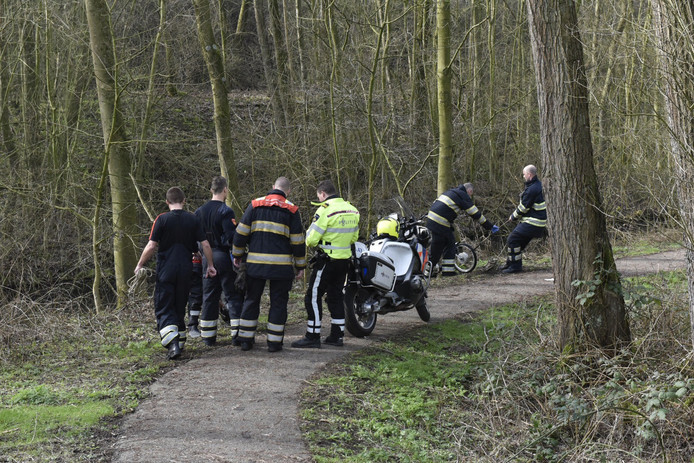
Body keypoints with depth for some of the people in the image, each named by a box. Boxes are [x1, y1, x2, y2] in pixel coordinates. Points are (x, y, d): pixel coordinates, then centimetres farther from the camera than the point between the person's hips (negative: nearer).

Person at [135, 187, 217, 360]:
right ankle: (180, 342, 22)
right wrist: (210, 266, 12)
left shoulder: (162, 219, -8)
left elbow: (152, 246, -9)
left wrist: (140, 265, 2)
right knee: (180, 308, 17)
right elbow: (205, 244, 1)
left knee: (164, 309, -1)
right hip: (185, 271, 3)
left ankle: (173, 344, -19)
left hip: (165, 271, -3)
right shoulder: (193, 219, 2)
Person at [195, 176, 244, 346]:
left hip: (207, 258, 6)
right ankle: (238, 334, -2)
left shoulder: (200, 211, 8)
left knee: (209, 297, 11)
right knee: (233, 295, 1)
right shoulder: (225, 211, -12)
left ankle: (208, 337, 13)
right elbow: (232, 237, -17)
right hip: (224, 257, -6)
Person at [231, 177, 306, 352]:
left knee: (251, 300, 13)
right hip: (281, 265, -2)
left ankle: (246, 340, 15)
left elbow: (241, 233, 4)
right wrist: (300, 266, 9)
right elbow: (298, 242, 1)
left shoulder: (255, 205, 4)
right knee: (278, 302, 7)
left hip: (255, 263, 2)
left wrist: (237, 255, 16)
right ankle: (274, 342, 7)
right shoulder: (291, 210, 0)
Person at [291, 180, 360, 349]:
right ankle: (337, 335, 19)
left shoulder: (325, 210, -15)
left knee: (313, 297, -2)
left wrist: (309, 232, 5)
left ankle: (312, 336, -3)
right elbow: (354, 238, 18)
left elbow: (311, 239, -16)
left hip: (327, 260, -8)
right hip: (345, 259, 8)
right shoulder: (352, 210, 9)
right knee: (336, 296, 16)